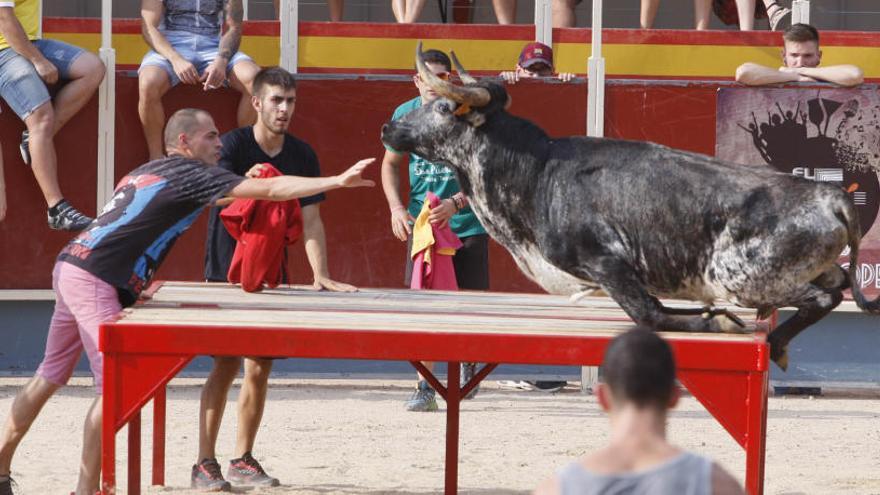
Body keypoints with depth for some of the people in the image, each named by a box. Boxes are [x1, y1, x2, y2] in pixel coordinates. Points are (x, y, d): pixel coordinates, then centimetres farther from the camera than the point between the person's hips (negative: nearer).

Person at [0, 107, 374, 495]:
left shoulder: (149, 171, 21)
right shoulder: (189, 173, -5)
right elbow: (272, 190, -10)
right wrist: (338, 182, -11)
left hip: (70, 267, 10)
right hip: (95, 278, -10)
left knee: (51, 377, 16)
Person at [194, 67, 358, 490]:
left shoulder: (301, 155, 1)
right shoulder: (232, 146, -11)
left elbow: (310, 219, -1)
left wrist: (321, 275, -13)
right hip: (227, 272, -4)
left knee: (259, 368, 4)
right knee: (226, 364, -9)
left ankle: (243, 460, 15)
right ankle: (205, 463, -5)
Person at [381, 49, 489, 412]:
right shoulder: (406, 115, 1)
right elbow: (391, 164, 15)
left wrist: (454, 204, -25)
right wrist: (396, 208, 1)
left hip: (467, 222, -2)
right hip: (422, 220, 2)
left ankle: (469, 361, 35)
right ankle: (425, 387, -4)